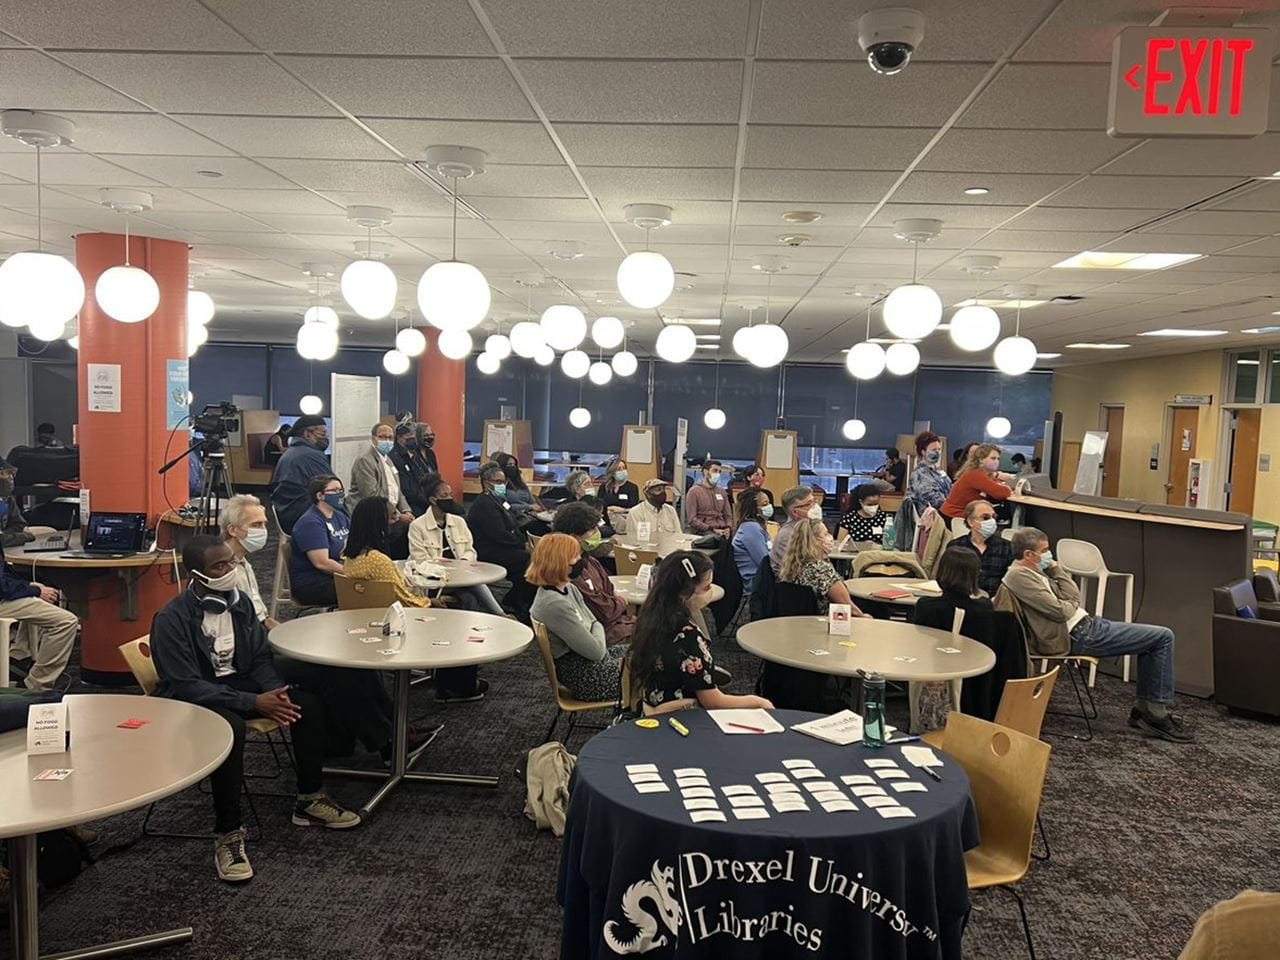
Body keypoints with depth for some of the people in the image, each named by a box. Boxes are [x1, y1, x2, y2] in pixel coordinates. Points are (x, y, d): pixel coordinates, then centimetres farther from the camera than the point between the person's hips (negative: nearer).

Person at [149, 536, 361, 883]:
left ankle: (309, 800, 1)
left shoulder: (239, 602, -1)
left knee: (309, 701, -13)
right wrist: (254, 702, -29)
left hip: (239, 685, 7)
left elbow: (260, 657, 7)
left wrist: (276, 692, -15)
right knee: (229, 726, -38)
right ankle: (228, 833, -24)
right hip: (192, 700, -6)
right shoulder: (171, 619, -20)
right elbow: (185, 686, -23)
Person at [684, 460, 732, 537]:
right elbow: (692, 519, -3)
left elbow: (728, 515, 25)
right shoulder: (694, 491, 5)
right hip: (703, 531, -5)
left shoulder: (721, 491, 22)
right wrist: (712, 530, -13)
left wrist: (728, 528, 1)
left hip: (722, 531, 5)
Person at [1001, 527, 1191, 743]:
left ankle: (1144, 708, 20)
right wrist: (1073, 605, 0)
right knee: (1163, 637, -7)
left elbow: (1073, 596, 10)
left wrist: (1056, 569, 1)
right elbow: (1059, 610, -21)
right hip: (1078, 635, -11)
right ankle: (1156, 715, -2)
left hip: (1085, 623, 11)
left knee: (1153, 638, 19)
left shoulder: (1032, 571, 15)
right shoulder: (1018, 576, -17)